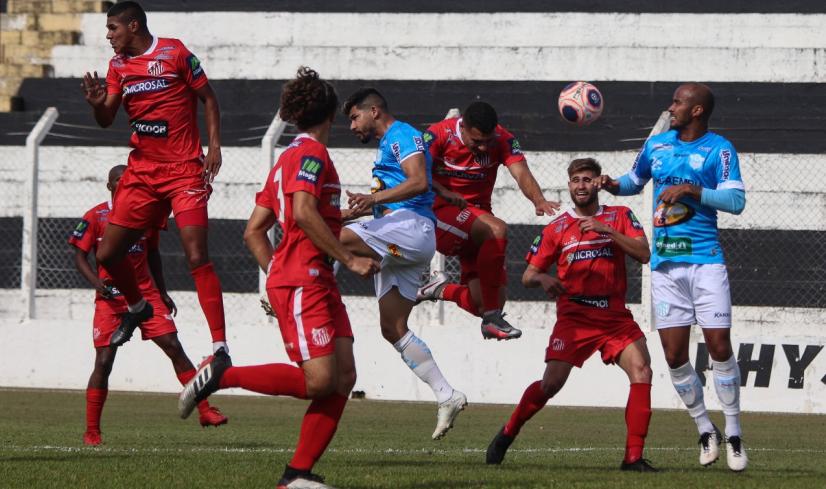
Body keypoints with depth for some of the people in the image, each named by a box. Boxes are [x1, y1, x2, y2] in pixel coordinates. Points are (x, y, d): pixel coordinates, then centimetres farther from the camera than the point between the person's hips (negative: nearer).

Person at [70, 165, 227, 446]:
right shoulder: (96, 217, -2)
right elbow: (80, 256, -2)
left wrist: (162, 293, 19)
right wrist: (96, 281, -20)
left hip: (146, 293, 3)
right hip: (110, 297, -3)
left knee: (174, 348, -6)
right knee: (104, 360, -8)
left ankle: (204, 410, -2)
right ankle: (91, 431, 0)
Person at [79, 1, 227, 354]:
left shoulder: (175, 53, -6)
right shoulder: (118, 65, 11)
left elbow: (208, 98, -1)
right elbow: (106, 120, 10)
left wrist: (214, 145, -11)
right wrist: (97, 103, -13)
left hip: (184, 170, -6)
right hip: (141, 173, 6)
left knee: (197, 257, -17)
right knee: (106, 254, 6)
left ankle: (220, 346, -19)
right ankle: (137, 308, 36)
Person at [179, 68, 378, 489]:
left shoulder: (290, 157, 22)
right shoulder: (311, 152, -6)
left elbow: (254, 230, 23)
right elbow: (303, 212, -22)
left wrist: (277, 277, 22)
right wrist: (349, 259, -18)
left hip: (318, 284, 10)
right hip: (302, 281, -10)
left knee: (343, 377, 1)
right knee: (318, 381, -17)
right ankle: (223, 375, -4)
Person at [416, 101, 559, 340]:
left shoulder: (503, 140, -6)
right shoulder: (439, 135, -13)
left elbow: (521, 173, -20)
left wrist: (539, 201, -41)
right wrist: (444, 192, -38)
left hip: (477, 219, 5)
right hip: (440, 213, -5)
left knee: (485, 305, -3)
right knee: (496, 229, -34)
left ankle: (440, 290, 28)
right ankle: (492, 319, -30)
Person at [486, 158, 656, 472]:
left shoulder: (619, 217, 8)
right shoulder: (557, 228, 8)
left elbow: (643, 254, -6)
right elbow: (528, 275, 10)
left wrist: (606, 230, -16)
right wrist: (542, 279, -14)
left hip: (615, 316, 1)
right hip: (574, 316, -1)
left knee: (642, 371, -18)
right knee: (552, 383, -13)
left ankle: (633, 456, -14)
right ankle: (507, 434, 10)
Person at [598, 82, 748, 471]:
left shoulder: (719, 149, -4)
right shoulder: (657, 144, 11)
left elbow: (736, 200, -14)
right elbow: (635, 181, 26)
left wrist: (690, 190, -22)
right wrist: (613, 185, 5)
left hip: (705, 259, -4)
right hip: (665, 264, 4)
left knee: (719, 347, -8)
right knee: (674, 354, -1)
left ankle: (733, 434, 3)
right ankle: (705, 430, 15)